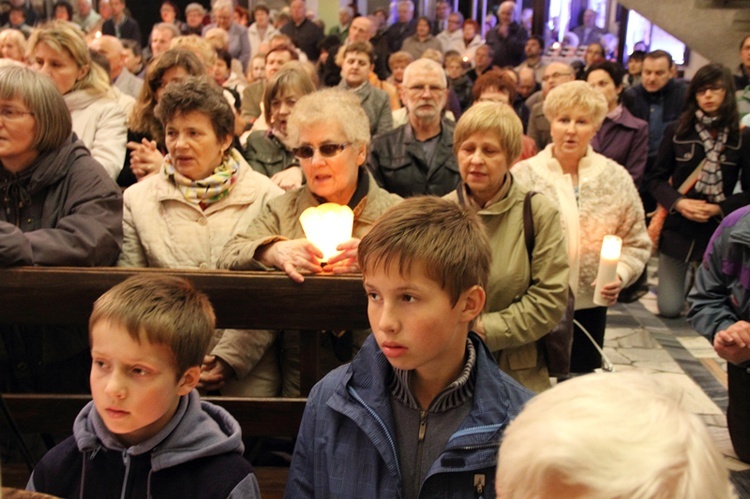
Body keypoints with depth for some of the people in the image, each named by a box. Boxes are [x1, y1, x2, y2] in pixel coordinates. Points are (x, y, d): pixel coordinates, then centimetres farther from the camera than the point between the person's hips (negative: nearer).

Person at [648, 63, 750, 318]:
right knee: (669, 308, 4)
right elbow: (656, 180, 3)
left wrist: (719, 208, -16)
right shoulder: (676, 132, 1)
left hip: (719, 232, -1)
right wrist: (678, 202, -15)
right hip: (677, 229, 1)